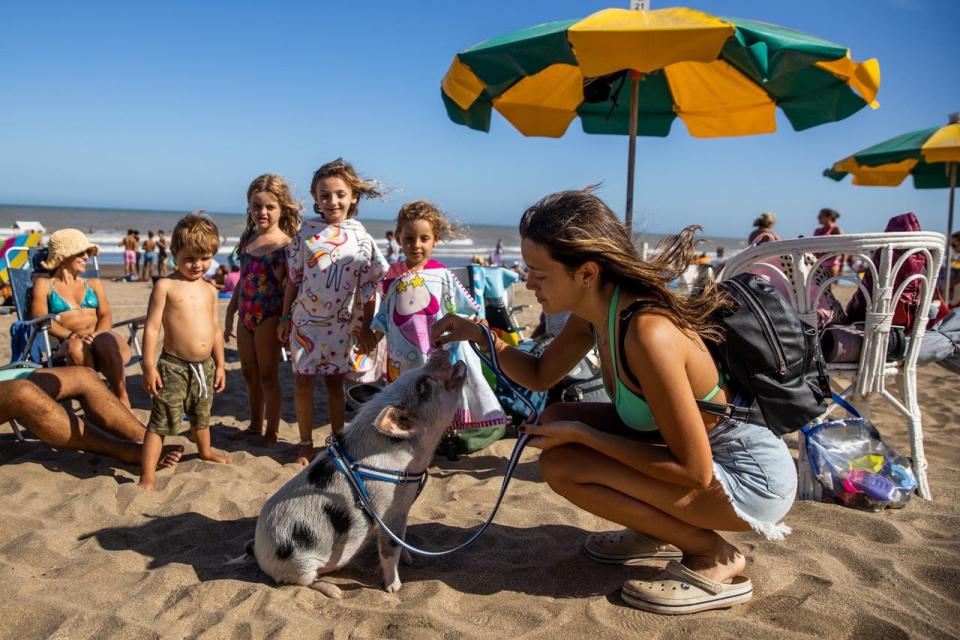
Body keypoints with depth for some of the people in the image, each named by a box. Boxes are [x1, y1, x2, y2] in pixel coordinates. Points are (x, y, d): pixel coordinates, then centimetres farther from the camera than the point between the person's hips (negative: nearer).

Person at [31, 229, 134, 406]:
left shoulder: (94, 283, 27)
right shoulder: (44, 284, 18)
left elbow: (106, 315, 12)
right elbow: (40, 318, 1)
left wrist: (97, 335, -12)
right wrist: (72, 335, -18)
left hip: (103, 340, 2)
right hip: (69, 346, -2)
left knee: (106, 340, -36)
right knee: (76, 346, -39)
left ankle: (123, 400, -32)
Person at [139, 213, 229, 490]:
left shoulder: (209, 290, 7)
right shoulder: (165, 286, -10)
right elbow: (152, 327, -12)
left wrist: (219, 365, 14)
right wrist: (149, 366, -15)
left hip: (204, 366, 6)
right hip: (174, 367, -6)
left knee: (201, 416, 26)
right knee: (161, 422, -4)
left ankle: (205, 451, 49)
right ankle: (148, 478, 2)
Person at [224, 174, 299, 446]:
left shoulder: (285, 243, -11)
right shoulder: (248, 239, 9)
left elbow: (291, 286, -12)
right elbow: (242, 280, 16)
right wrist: (229, 315, 18)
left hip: (269, 316, -7)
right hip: (246, 316, 7)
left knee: (268, 375, 3)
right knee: (250, 374, 16)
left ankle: (272, 431, 16)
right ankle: (255, 425, 31)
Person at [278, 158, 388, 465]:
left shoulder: (360, 236, -3)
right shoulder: (306, 232, -2)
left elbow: (369, 286, 0)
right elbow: (293, 279, 4)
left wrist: (366, 327, -1)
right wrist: (285, 317, 4)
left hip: (343, 324, 0)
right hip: (307, 319, 0)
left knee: (335, 382, 12)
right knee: (303, 381, 6)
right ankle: (306, 445, 19)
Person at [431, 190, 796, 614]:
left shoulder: (648, 334, -33)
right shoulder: (595, 309, -6)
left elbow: (694, 471, -26)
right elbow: (539, 376, 11)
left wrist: (579, 433, -21)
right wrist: (480, 335, -5)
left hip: (751, 476, -8)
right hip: (699, 447, 8)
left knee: (562, 465, -20)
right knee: (557, 420, 5)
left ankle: (714, 560, -4)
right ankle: (660, 530, 16)